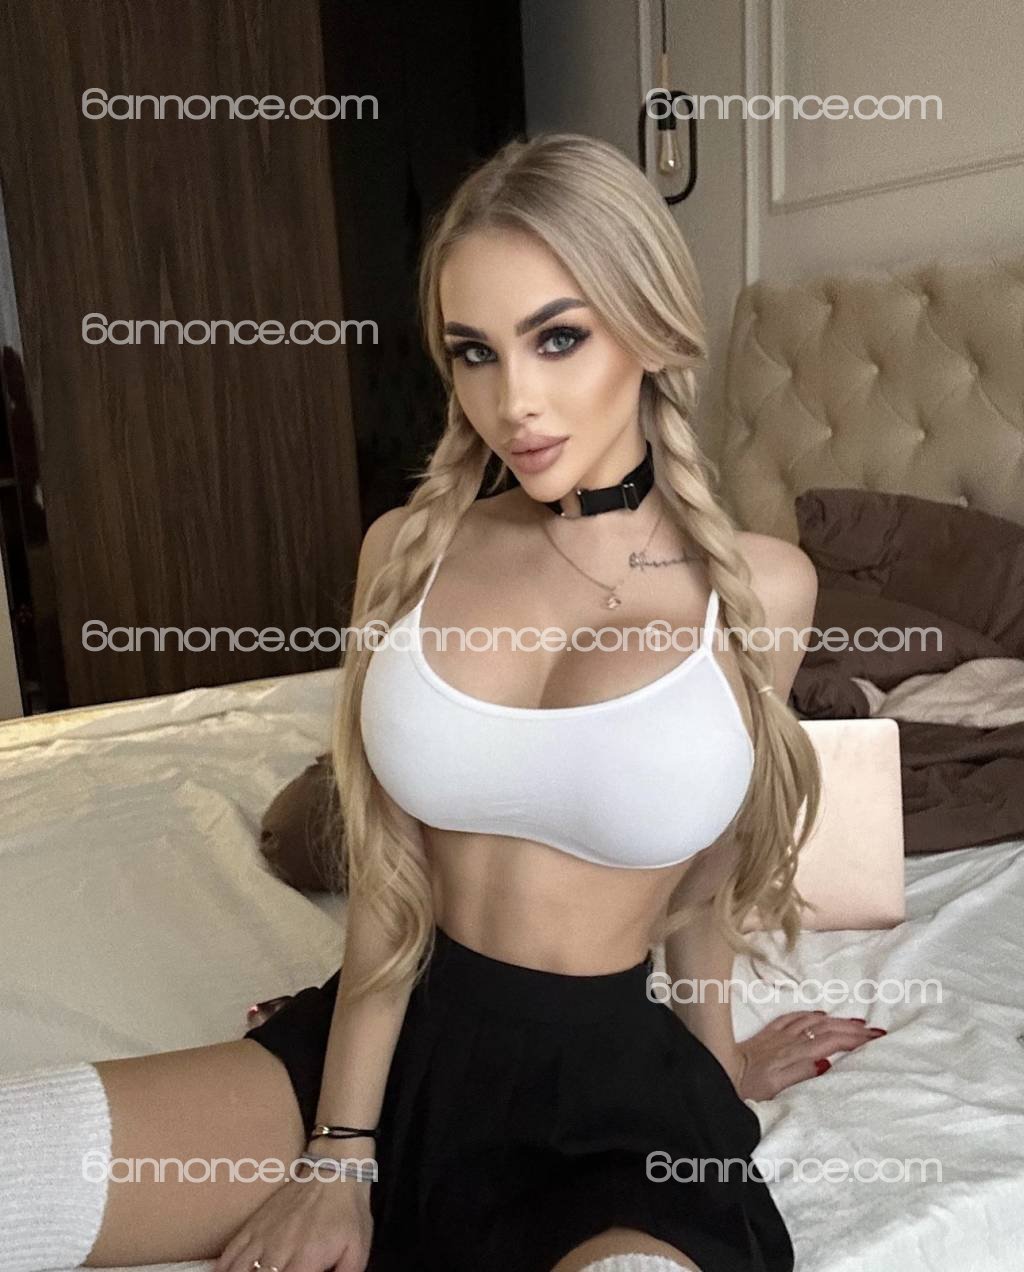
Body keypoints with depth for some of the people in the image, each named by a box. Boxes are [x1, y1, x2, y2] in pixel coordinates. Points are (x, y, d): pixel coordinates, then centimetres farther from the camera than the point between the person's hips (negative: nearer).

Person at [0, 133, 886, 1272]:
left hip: (614, 1085, -2)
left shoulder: (760, 588, -7)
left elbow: (701, 854, 8)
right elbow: (387, 867, -1)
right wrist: (340, 1150, -5)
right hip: (397, 1040, 3)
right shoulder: (408, 549, -2)